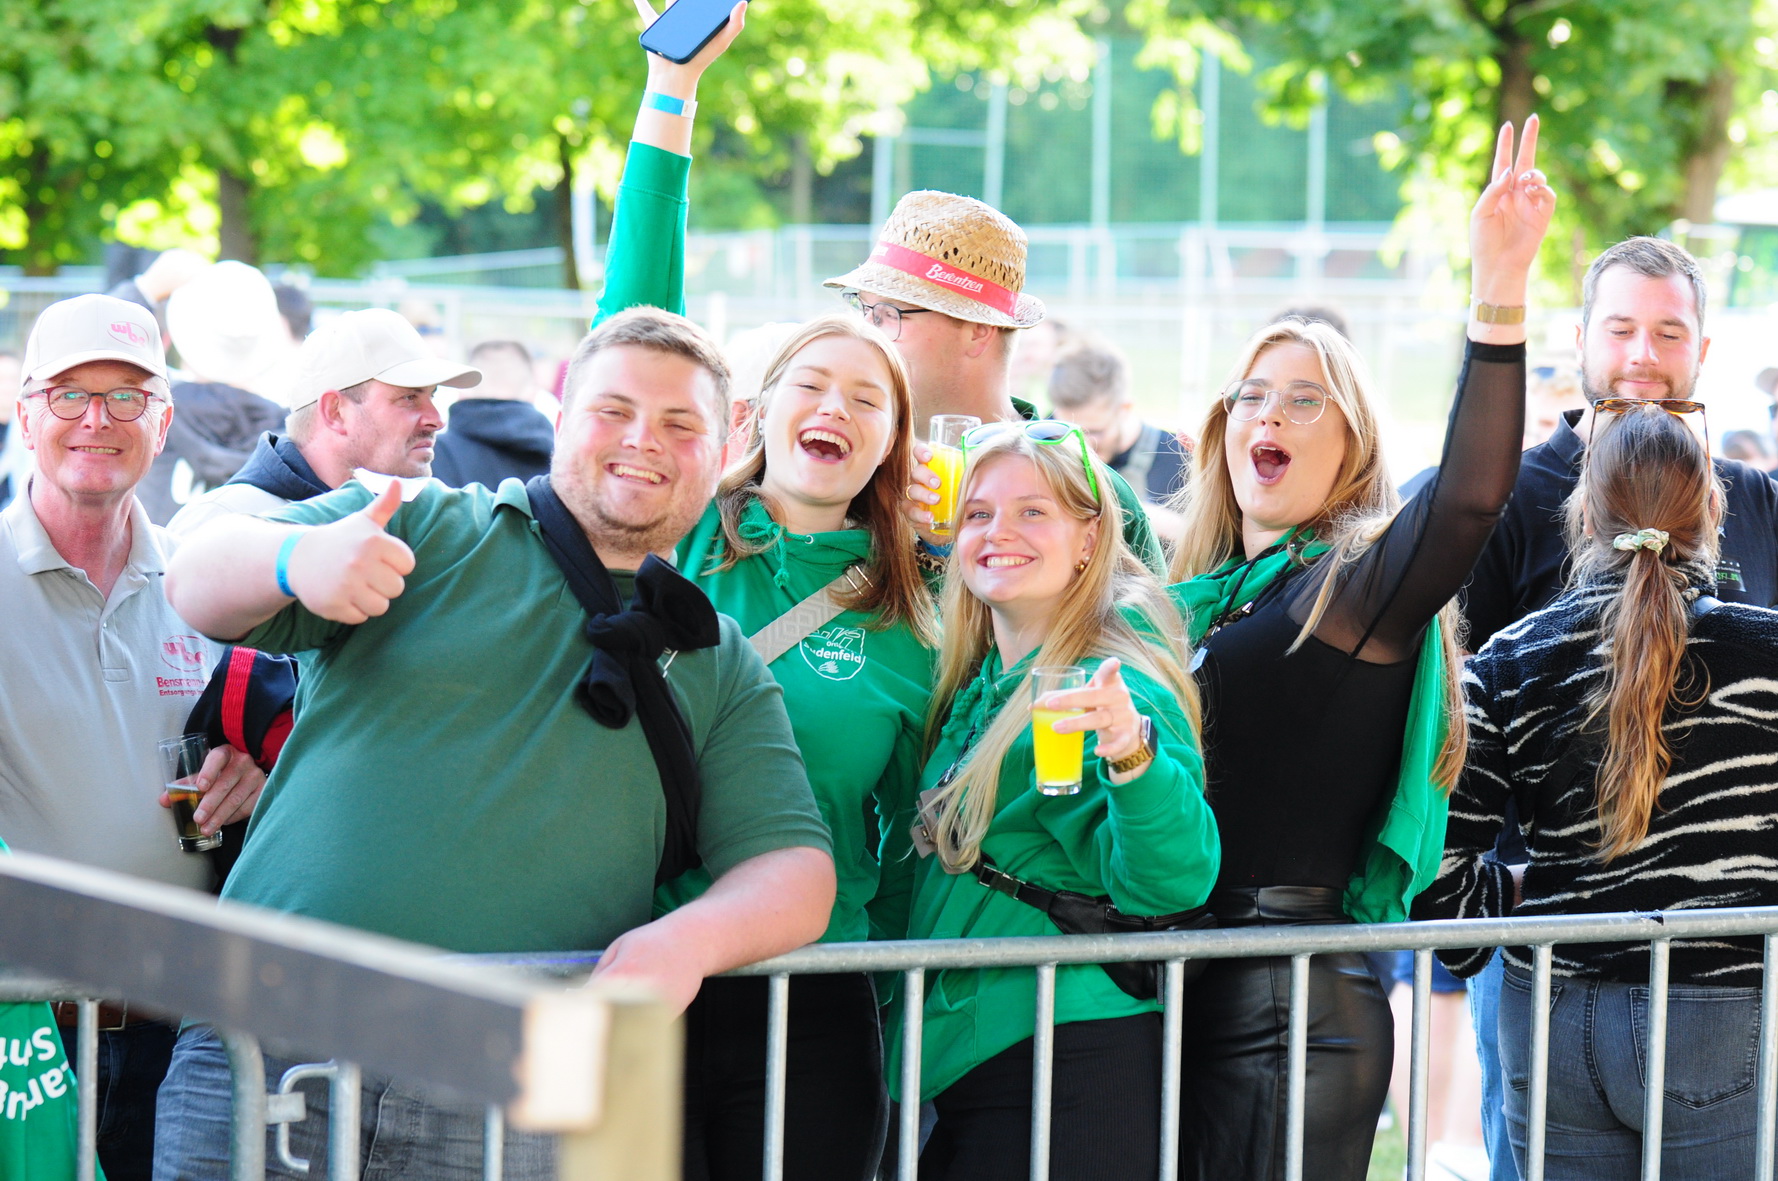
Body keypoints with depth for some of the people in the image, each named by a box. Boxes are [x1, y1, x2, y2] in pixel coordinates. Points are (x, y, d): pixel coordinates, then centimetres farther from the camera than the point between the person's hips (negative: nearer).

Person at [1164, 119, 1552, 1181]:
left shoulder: (1362, 584, -4)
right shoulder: (1201, 596, 17)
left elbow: (1472, 496, -25)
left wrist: (1501, 290, -34)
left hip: (1300, 1003, -7)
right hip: (1178, 993, 7)